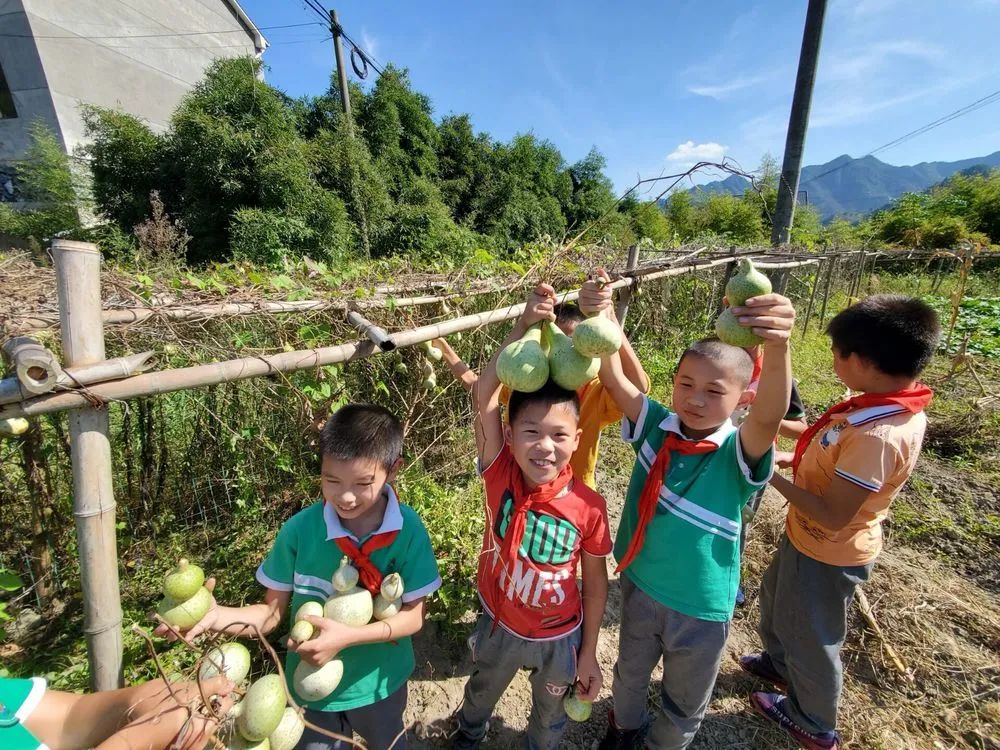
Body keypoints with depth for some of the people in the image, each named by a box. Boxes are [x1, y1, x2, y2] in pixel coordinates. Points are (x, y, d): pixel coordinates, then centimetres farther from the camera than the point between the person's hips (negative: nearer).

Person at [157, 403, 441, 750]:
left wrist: (348, 636, -33)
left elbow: (413, 616, -20)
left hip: (379, 683, 1)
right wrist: (215, 615, -29)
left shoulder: (409, 530, -25)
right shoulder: (299, 529, -22)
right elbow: (273, 611, -12)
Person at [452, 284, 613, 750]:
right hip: (498, 624, 2)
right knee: (481, 691, 35)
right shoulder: (500, 474, -28)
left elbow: (596, 583, -11)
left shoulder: (590, 506, -27)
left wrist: (588, 653, -2)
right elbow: (485, 397, -40)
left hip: (559, 637, -1)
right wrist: (524, 326, -46)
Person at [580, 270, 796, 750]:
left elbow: (771, 416, -43)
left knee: (684, 703, 26)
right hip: (639, 586, 2)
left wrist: (778, 345, -63)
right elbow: (613, 378, -27)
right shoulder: (656, 426, -15)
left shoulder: (739, 453, -22)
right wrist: (600, 319, -46)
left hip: (701, 606, -2)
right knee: (630, 673, 31)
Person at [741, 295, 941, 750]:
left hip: (826, 554, -8)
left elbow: (833, 516, -29)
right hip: (809, 539, 8)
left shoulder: (878, 435, -35)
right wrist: (796, 458, 3)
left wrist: (773, 476, -22)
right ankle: (780, 664, 59)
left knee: (811, 638, 18)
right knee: (775, 601, 31)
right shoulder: (896, 406, -6)